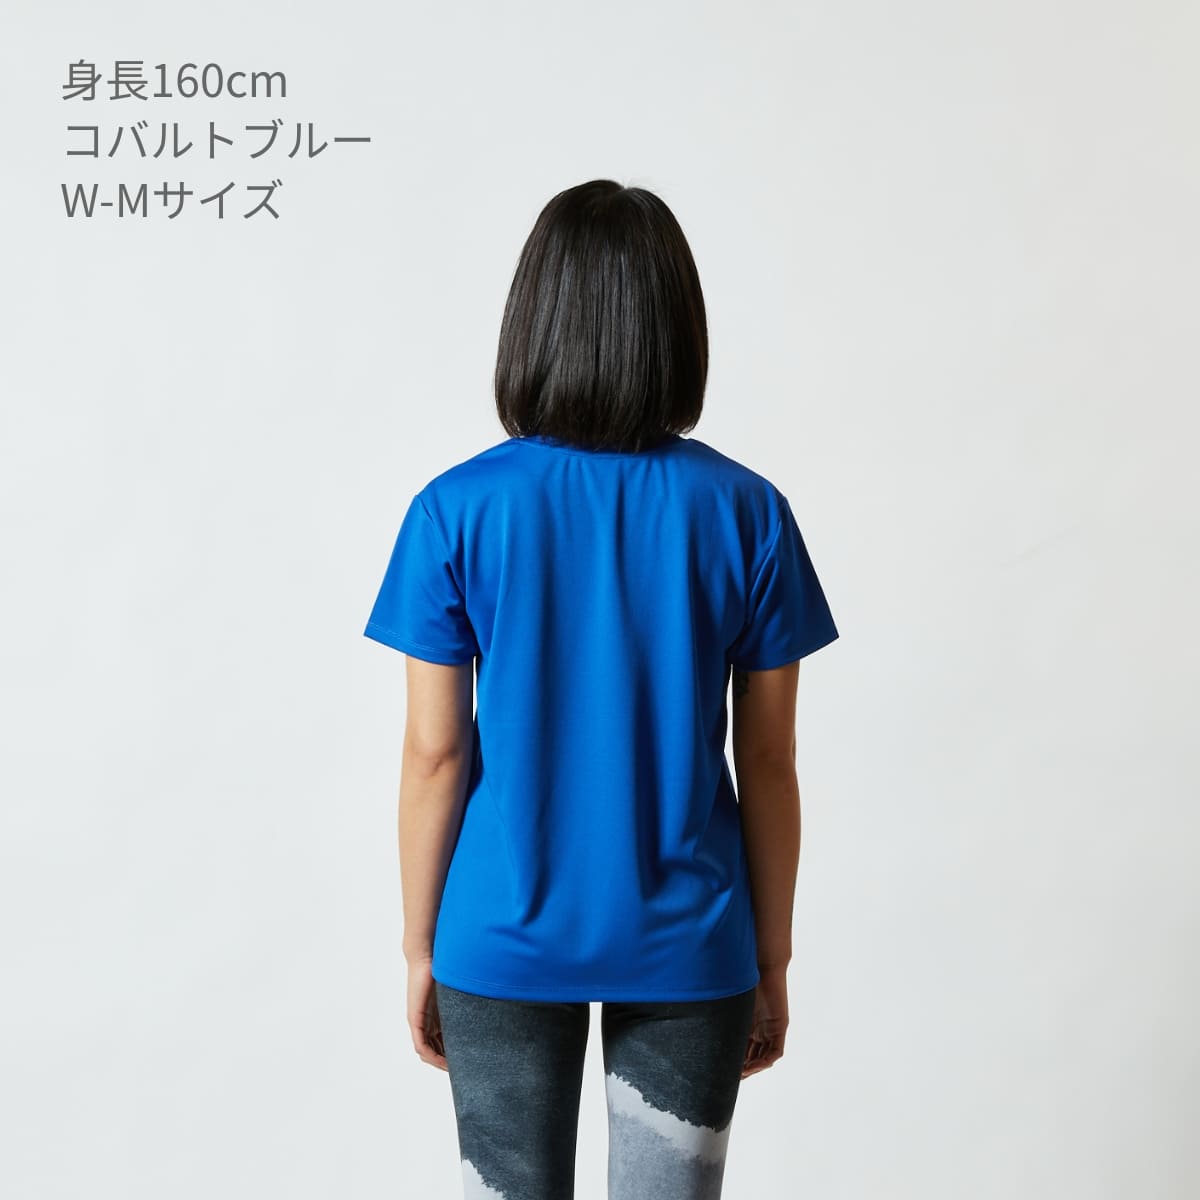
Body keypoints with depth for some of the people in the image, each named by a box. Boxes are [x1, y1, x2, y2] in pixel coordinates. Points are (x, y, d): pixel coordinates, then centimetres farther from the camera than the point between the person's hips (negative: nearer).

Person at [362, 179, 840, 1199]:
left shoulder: (455, 513, -10)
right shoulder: (746, 513, -8)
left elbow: (435, 752, -6)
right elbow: (767, 761, -3)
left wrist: (420, 944, 7)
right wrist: (771, 960, 8)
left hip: (504, 945, 0)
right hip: (687, 947, 1)